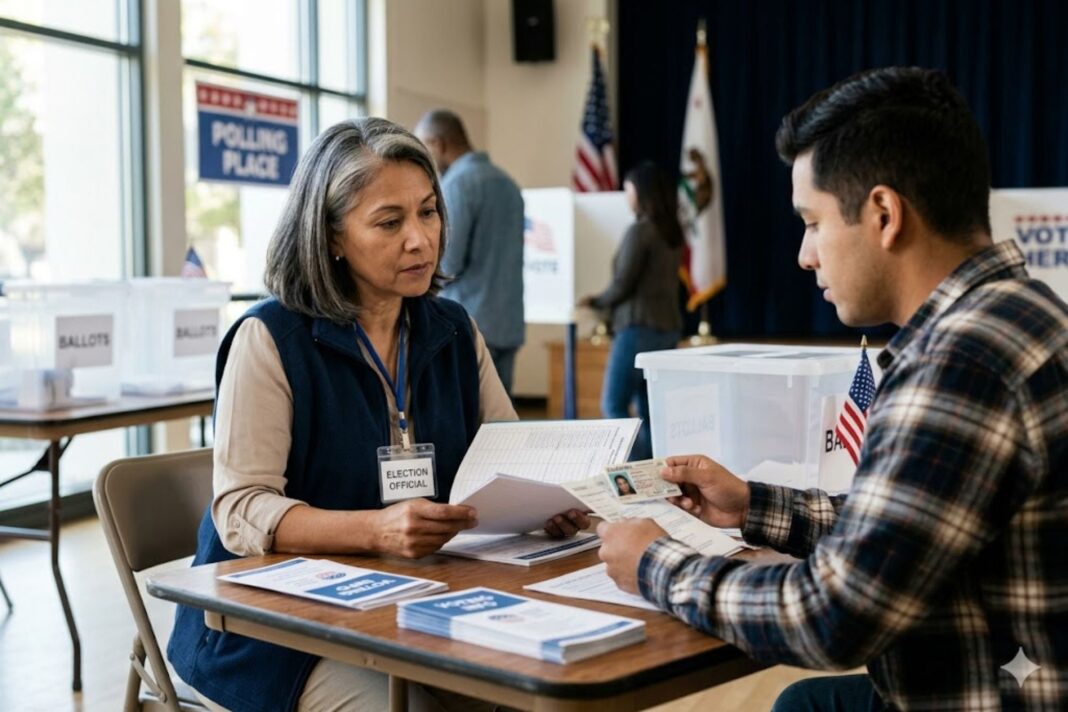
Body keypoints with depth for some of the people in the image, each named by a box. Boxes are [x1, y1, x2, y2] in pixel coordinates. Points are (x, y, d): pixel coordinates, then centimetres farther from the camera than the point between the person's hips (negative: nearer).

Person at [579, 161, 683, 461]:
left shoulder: (640, 231, -12)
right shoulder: (672, 232, 11)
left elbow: (622, 284, -13)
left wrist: (595, 301, 5)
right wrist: (606, 301, 19)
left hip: (640, 327, -8)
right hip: (668, 327, 8)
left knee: (614, 405, -3)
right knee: (649, 409, 11)